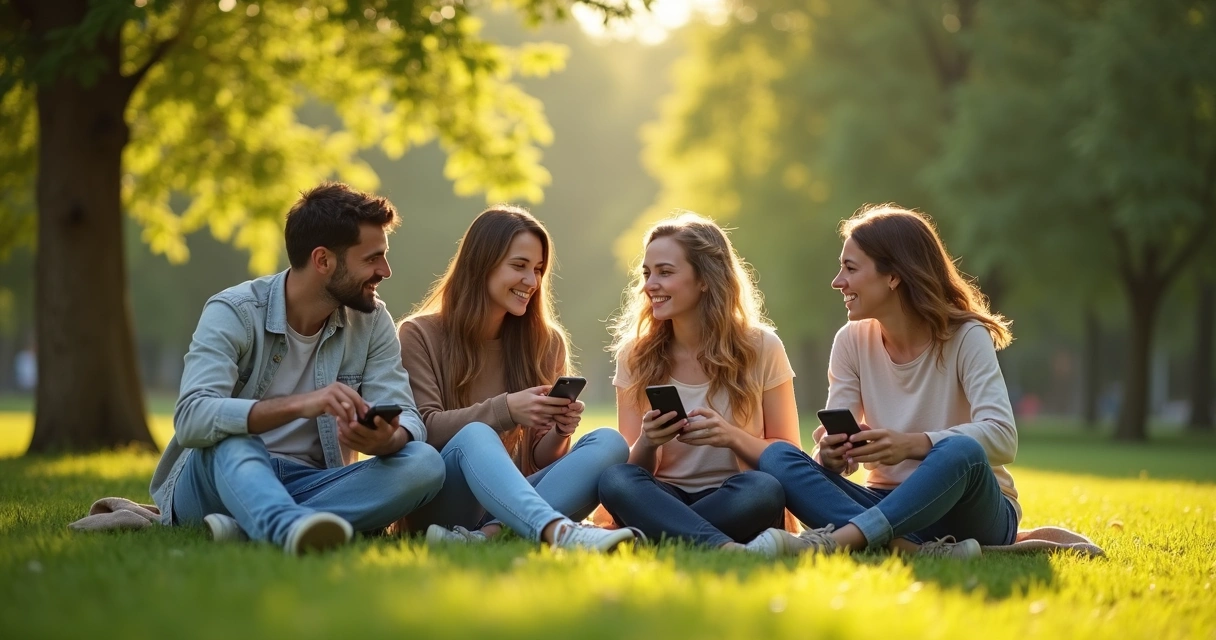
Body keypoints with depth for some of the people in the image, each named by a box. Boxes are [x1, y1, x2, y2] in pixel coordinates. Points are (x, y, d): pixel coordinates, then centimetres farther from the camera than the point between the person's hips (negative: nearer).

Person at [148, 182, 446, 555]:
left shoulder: (372, 322, 2)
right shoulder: (233, 313, -12)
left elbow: (406, 419, -6)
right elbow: (191, 418, -27)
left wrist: (386, 438, -33)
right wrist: (297, 405, -42)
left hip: (311, 490, 4)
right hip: (217, 479, -3)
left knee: (424, 464, -23)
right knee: (231, 437, -36)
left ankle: (248, 525, -36)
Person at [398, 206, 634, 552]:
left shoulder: (546, 341, 12)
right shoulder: (421, 335, 3)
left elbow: (540, 458, 12)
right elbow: (423, 430, -9)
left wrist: (559, 433, -12)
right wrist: (505, 410, -22)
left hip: (509, 501, 4)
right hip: (439, 505, -4)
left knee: (609, 443, -21)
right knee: (475, 436, -35)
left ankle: (487, 535, -41)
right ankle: (559, 532, -60)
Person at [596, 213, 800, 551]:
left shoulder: (761, 348, -1)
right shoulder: (635, 355, 4)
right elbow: (634, 473, 5)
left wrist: (733, 438, -19)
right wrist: (647, 444, -19)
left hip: (733, 503, -1)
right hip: (663, 500, 1)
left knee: (764, 488, -35)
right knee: (615, 479, -32)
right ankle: (728, 549, -45)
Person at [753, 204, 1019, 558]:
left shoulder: (966, 338, -10)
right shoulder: (852, 341, 3)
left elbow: (1002, 437, -23)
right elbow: (835, 440, -2)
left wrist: (913, 444, -38)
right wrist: (830, 453, -27)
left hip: (966, 512, -4)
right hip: (889, 508, 4)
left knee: (962, 451, -37)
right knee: (776, 457, -19)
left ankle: (832, 541, -47)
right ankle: (916, 551, -37)